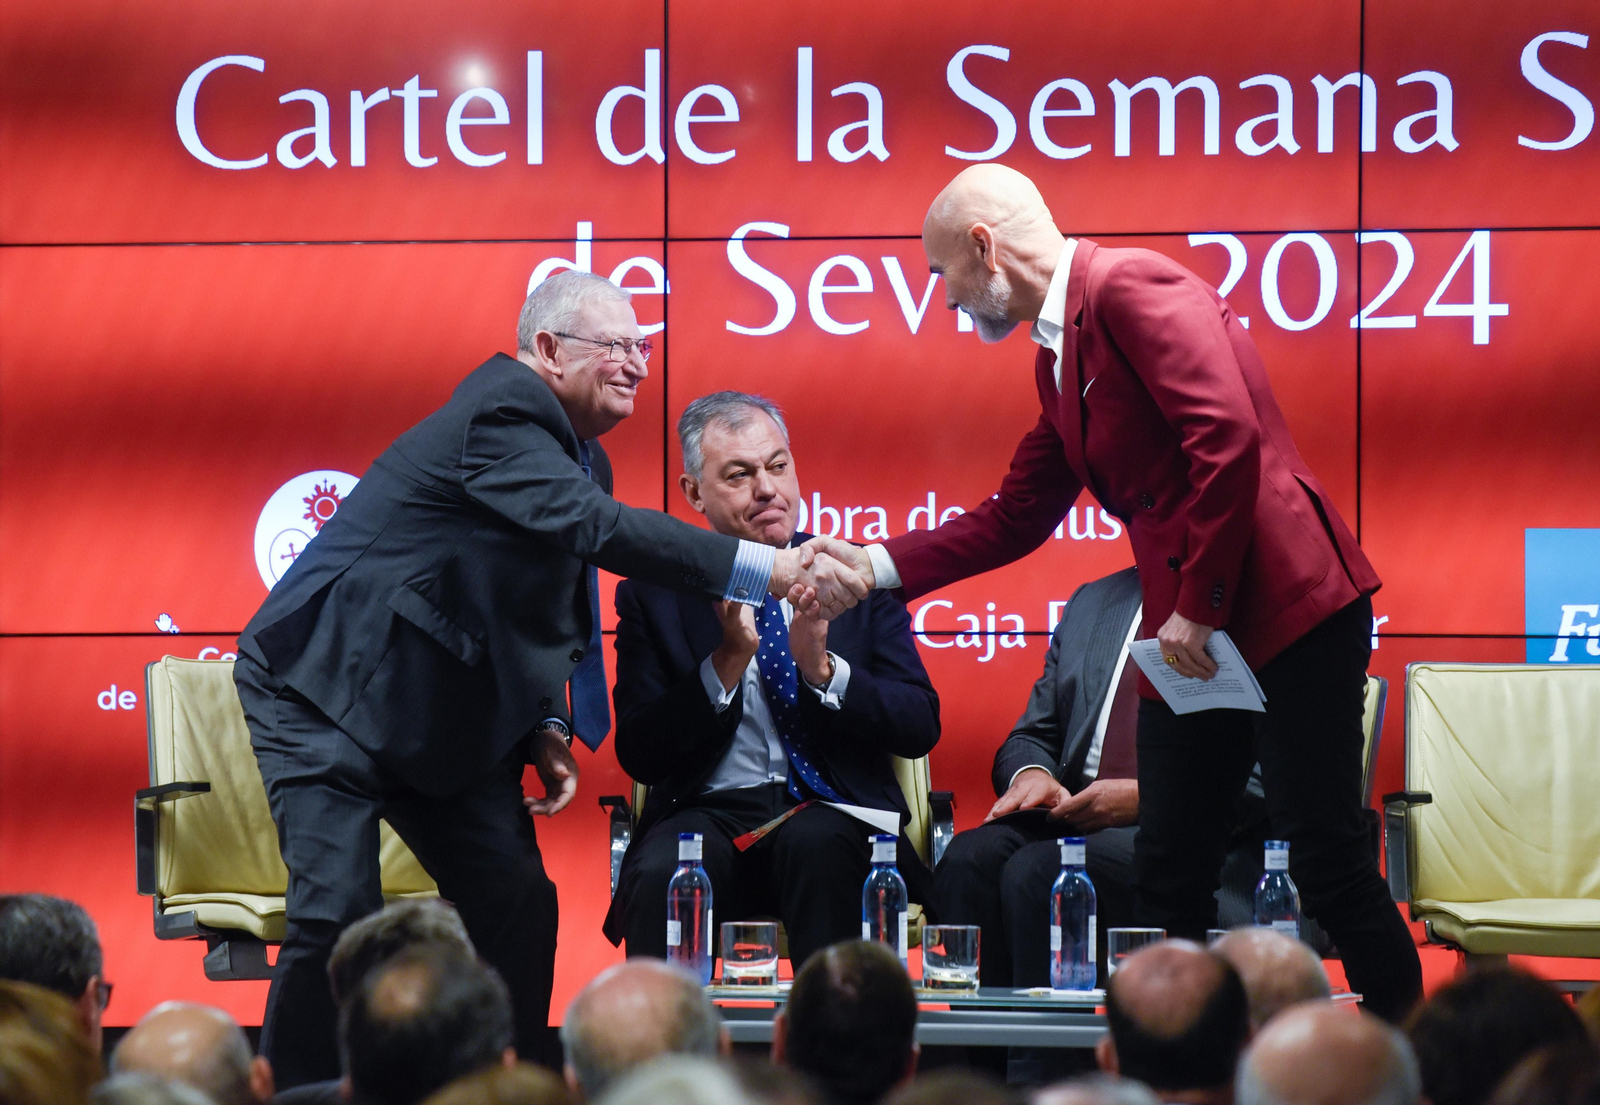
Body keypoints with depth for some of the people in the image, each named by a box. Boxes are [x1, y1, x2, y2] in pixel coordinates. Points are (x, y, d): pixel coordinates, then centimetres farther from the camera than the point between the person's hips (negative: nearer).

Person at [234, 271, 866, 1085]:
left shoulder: (581, 456, 9)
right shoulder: (500, 413, -21)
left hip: (443, 711, 9)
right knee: (339, 908, -18)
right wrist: (771, 570, -41)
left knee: (515, 903, 0)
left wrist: (547, 732, 0)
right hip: (326, 689, -9)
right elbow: (593, 527, -36)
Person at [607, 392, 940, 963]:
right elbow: (638, 755, -1)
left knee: (816, 842, -35)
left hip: (835, 813, 1)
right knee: (661, 874, -34)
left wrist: (821, 669, -14)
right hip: (710, 814, 0)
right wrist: (728, 662, -13)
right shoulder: (653, 595, 9)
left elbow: (920, 727, 2)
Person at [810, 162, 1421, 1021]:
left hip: (1286, 609, -10)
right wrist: (877, 567, 20)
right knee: (1167, 881, 8)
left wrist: (1199, 607, -19)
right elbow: (1015, 517, 25)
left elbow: (1228, 438, -21)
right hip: (1189, 633, 10)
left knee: (1328, 860, -6)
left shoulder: (1133, 288, -11)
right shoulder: (1057, 356, 19)